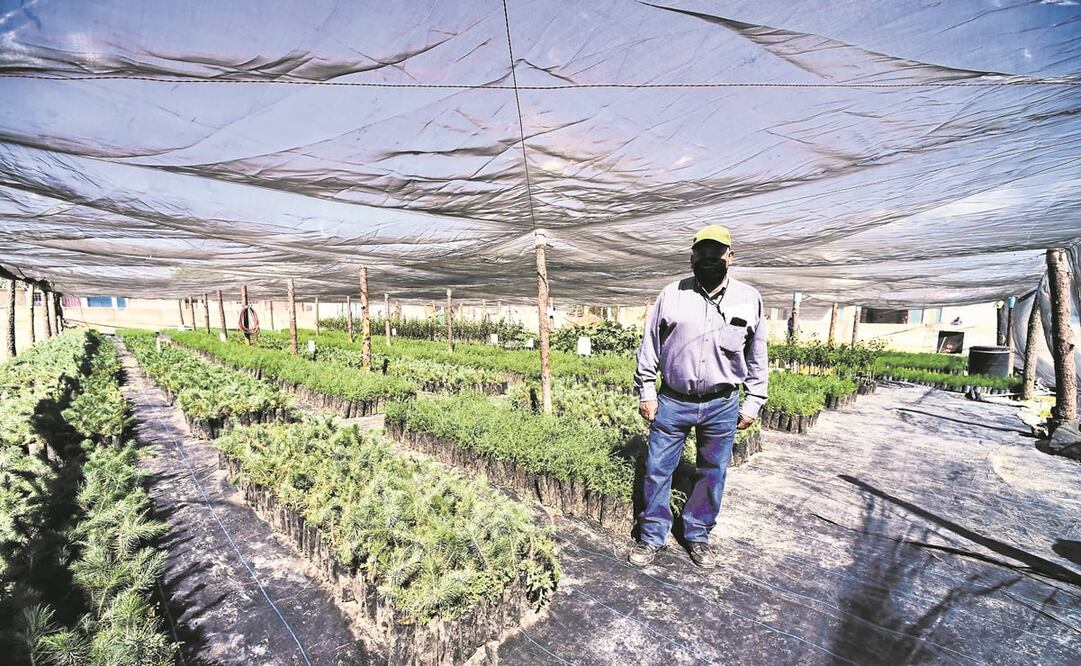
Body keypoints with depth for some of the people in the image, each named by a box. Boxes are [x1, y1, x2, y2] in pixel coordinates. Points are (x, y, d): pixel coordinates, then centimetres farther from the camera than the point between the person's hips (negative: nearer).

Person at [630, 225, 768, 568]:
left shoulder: (749, 298, 2)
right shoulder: (671, 294, -1)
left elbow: (757, 357, 9)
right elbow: (649, 347, 3)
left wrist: (753, 403, 7)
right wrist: (646, 393, 2)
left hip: (722, 406, 1)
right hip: (672, 402, -1)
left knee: (712, 474, 14)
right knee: (658, 470, 7)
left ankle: (697, 534, 36)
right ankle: (652, 536, 26)